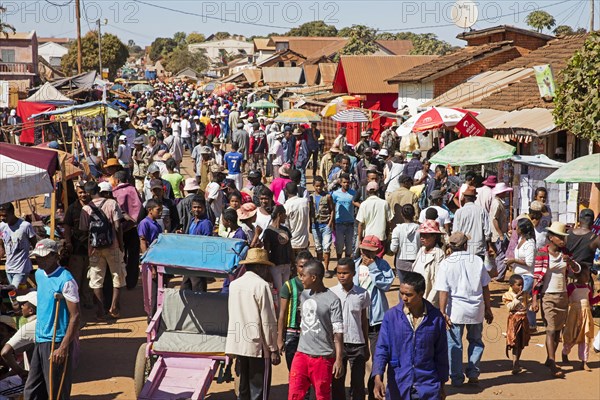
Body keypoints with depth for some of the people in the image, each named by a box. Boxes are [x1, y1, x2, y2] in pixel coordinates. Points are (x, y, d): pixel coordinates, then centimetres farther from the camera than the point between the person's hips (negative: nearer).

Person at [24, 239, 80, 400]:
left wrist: (63, 348, -23)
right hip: (40, 340, 8)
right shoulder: (39, 274, 9)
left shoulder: (65, 280, -16)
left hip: (57, 342, -8)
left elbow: (75, 316, -18)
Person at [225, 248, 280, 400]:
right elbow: (268, 321, -13)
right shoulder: (261, 285, -12)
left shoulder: (234, 284, 6)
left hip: (238, 344, 6)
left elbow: (232, 315, 11)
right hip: (258, 346, -6)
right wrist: (273, 349, -8)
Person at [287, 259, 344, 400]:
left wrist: (339, 360, -17)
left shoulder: (332, 300, -12)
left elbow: (338, 332, -13)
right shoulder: (304, 294, 9)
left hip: (323, 357, -5)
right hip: (301, 354, 6)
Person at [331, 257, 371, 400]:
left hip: (357, 344, 0)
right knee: (337, 383, 7)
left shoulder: (362, 294, 0)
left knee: (358, 384, 4)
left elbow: (364, 320, 8)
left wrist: (366, 346, 9)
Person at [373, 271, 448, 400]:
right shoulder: (391, 316, -5)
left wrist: (442, 384, 11)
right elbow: (382, 349, -7)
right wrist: (378, 377, -21)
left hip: (428, 387, -1)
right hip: (398, 386, 1)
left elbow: (441, 353, 5)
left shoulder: (436, 318, -4)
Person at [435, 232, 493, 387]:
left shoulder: (446, 263, -7)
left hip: (455, 310, -2)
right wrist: (488, 309, 13)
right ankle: (473, 374, 15)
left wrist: (442, 312, -9)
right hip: (476, 309, 2)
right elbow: (485, 287, 5)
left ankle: (456, 378, 10)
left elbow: (443, 291, -11)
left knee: (454, 344, 7)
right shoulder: (477, 261, 1)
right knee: (476, 341, 20)